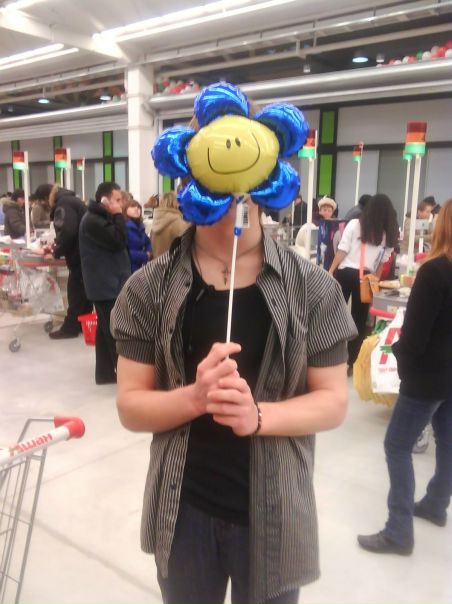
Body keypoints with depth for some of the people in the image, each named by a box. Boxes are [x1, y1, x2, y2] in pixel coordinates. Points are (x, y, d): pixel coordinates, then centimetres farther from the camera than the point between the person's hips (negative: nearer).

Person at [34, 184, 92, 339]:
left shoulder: (64, 203, -14)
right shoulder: (70, 200, 18)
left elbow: (67, 232, -26)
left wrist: (56, 252, -12)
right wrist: (57, 247, 11)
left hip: (81, 255, -10)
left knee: (76, 291, -2)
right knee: (84, 290, 15)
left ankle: (70, 327, 5)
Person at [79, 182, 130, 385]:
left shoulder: (101, 218, 17)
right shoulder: (93, 221, -15)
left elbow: (116, 245, 18)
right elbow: (119, 241, -21)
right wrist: (118, 216, -14)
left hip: (109, 283, 10)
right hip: (105, 285, -10)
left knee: (106, 329, 13)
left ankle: (105, 372, 21)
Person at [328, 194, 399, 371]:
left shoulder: (355, 224, -3)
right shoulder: (389, 233, 4)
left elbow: (342, 250, -6)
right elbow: (383, 262, 5)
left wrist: (331, 271, -1)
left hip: (345, 272, -1)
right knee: (359, 320, 10)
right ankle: (352, 362, 15)